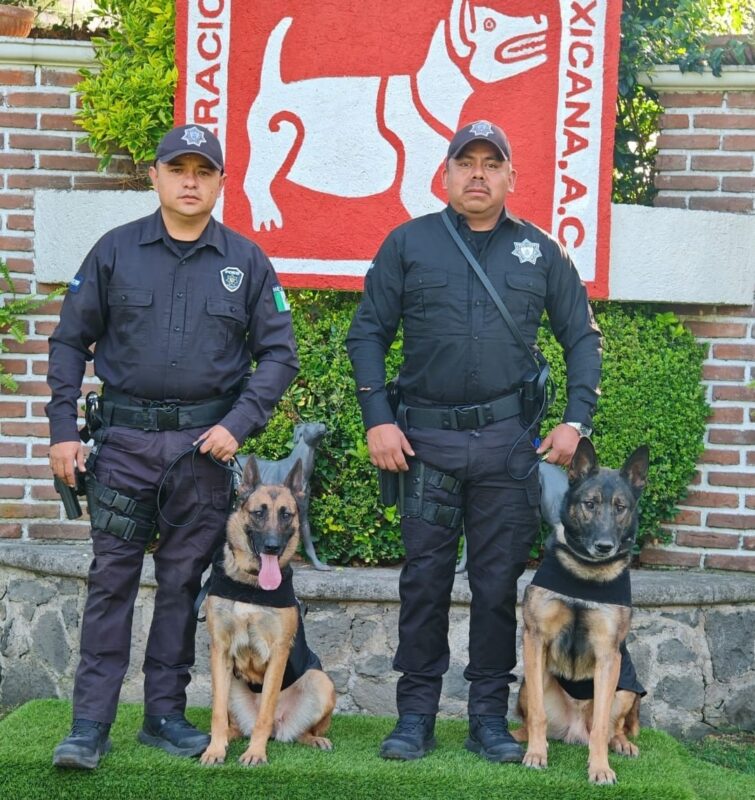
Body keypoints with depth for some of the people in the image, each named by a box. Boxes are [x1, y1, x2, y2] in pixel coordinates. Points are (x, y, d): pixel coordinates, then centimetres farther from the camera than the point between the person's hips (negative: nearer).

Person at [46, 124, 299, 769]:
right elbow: (70, 342, 6)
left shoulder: (246, 262, 5)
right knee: (112, 577, -1)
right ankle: (91, 721, 2)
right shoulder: (115, 251, 4)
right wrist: (63, 429, -1)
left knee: (184, 580, 7)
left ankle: (166, 713, 18)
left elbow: (278, 354, 5)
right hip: (123, 439, -1)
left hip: (206, 444, 1)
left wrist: (239, 424, -8)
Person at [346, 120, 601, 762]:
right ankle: (416, 715, 12)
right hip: (425, 439, -1)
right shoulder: (408, 244, 5)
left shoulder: (542, 252, 8)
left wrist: (576, 421, 1)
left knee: (499, 582, 5)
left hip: (508, 442, 1)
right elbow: (367, 333, 5)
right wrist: (377, 420, -4)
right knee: (424, 578, 4)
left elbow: (583, 339, 11)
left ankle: (490, 716, 14)